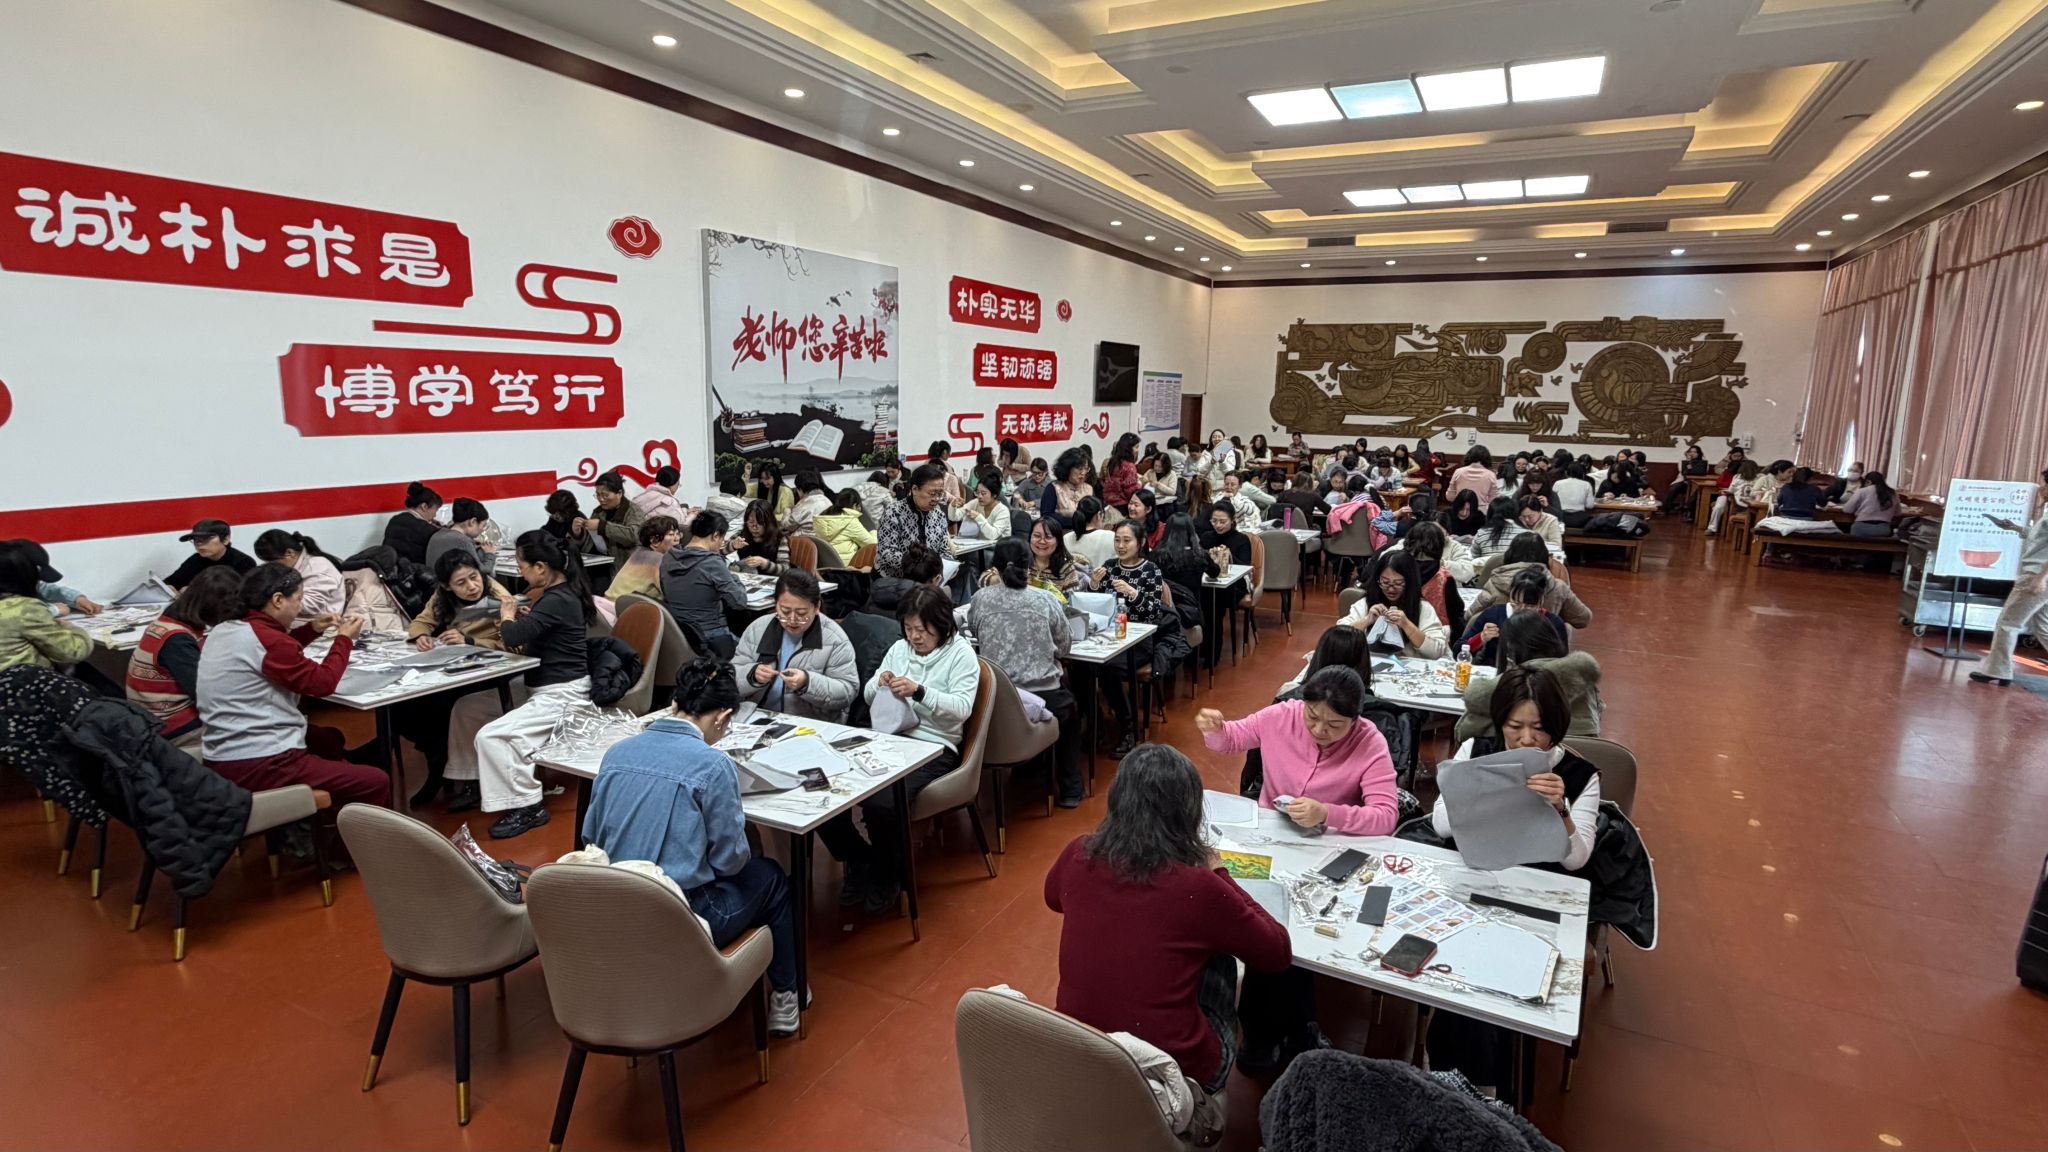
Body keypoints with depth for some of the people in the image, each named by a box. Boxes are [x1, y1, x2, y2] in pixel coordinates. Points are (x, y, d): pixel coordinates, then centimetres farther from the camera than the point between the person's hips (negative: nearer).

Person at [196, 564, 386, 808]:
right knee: (377, 783, -10)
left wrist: (311, 630, 18)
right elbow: (323, 682, -12)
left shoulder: (224, 630, 10)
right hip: (258, 766, -11)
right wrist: (345, 638, 1)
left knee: (331, 738, 31)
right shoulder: (266, 639, -19)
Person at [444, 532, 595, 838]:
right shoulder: (559, 592, 8)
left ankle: (528, 807, -8)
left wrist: (508, 616, -8)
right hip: (539, 688, 11)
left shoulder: (557, 600, -23)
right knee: (466, 708, 10)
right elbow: (531, 636, 22)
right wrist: (522, 618, 1)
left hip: (561, 695, -11)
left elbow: (513, 637, -29)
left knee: (491, 737, -22)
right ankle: (475, 781, 21)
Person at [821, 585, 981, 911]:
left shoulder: (961, 653, 0)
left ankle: (888, 874, 2)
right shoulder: (899, 649, 16)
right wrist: (879, 683, -4)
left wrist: (919, 691, -23)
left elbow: (961, 708, -11)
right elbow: (869, 697, 20)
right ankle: (860, 861, 9)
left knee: (881, 805, -31)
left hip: (931, 747, -6)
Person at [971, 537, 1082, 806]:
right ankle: (1069, 791, 33)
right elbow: (1063, 647, 5)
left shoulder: (981, 599, -4)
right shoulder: (1046, 600, -5)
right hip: (1044, 699, -2)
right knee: (1071, 710, 33)